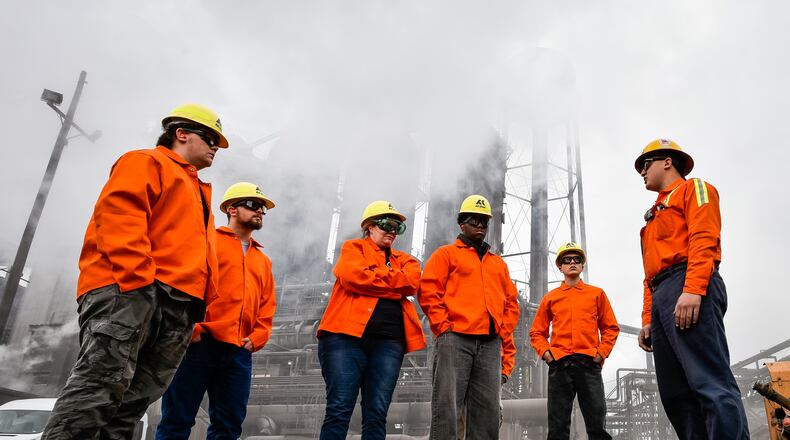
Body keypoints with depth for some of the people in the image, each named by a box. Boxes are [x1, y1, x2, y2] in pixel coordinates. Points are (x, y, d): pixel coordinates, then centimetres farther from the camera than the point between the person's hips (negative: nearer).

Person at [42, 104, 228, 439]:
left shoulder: (198, 193, 35)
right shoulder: (146, 162, 10)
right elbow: (118, 216, -8)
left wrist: (197, 309, 15)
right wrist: (138, 279, -19)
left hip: (179, 305, 8)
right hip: (130, 289, -8)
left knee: (133, 402, 0)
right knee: (102, 382, -19)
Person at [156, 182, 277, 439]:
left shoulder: (263, 261, 24)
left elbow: (266, 307, 19)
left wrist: (255, 339, 3)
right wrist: (190, 328, -14)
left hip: (238, 352, 6)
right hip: (199, 342, -5)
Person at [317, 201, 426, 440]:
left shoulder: (404, 259, 25)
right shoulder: (353, 248, 14)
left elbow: (411, 282, 2)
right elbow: (353, 276, -8)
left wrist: (372, 275, 0)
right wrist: (394, 284, 1)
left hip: (389, 341, 4)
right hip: (347, 334, -4)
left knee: (377, 414, 0)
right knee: (339, 409, -9)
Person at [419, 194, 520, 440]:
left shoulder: (498, 263, 26)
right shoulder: (446, 254, 11)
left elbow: (511, 302, 23)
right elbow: (428, 291, 0)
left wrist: (503, 333, 8)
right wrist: (444, 328, -8)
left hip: (491, 343, 5)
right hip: (455, 338, -5)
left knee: (488, 408, 1)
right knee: (447, 404, -11)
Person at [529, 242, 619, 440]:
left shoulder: (597, 293, 14)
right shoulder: (550, 298, 15)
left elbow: (611, 327, 13)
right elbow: (537, 331, 16)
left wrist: (602, 352, 0)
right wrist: (545, 352, -1)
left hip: (589, 364, 0)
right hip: (559, 364, 1)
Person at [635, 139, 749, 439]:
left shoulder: (693, 188, 11)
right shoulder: (655, 216, 34)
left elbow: (704, 239, -8)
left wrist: (693, 289, -22)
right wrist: (648, 319, 17)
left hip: (689, 289, -9)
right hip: (661, 300, 9)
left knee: (711, 383, -18)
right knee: (675, 395, 1)